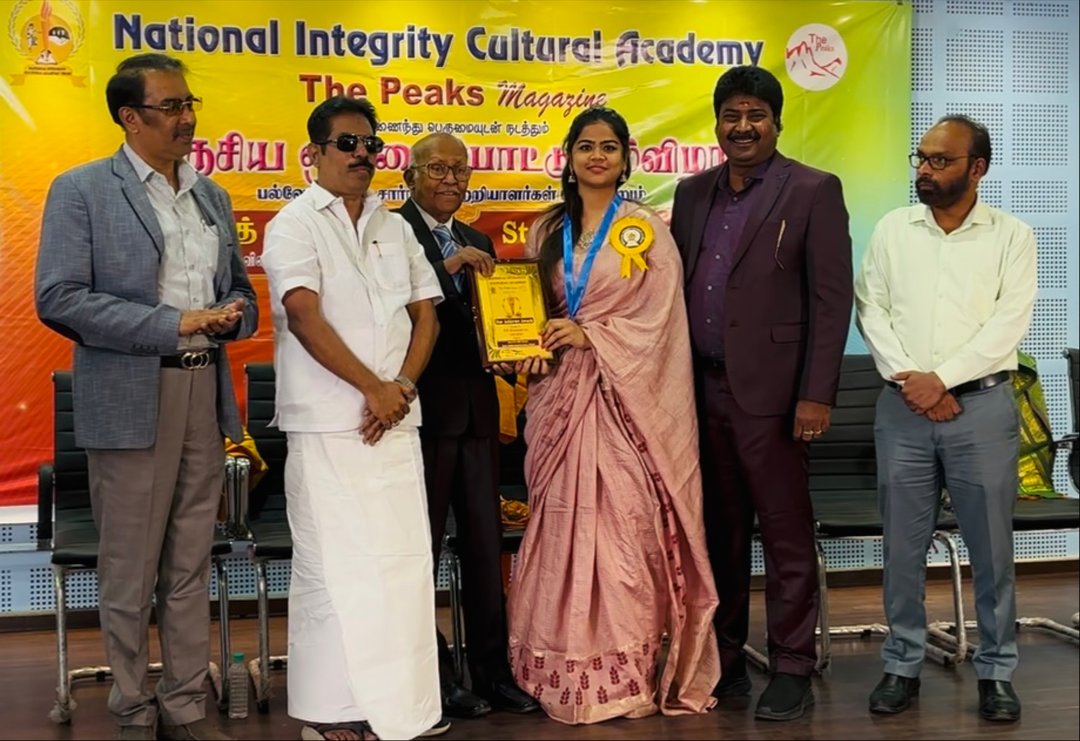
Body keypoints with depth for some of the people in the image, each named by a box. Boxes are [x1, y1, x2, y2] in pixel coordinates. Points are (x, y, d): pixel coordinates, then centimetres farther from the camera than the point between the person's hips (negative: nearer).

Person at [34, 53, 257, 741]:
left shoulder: (212, 195, 15)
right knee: (129, 571, 4)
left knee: (190, 567, 11)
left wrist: (232, 315, -3)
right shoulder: (82, 190, -3)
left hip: (205, 393, 5)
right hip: (131, 399, -5)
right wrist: (174, 324, -16)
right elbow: (59, 299, -12)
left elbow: (240, 290, 22)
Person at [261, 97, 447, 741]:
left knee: (404, 558, 5)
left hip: (395, 419, 6)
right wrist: (373, 387, -14)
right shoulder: (295, 224, -1)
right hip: (328, 422, -5)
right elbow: (305, 317, -13)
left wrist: (404, 385, -3)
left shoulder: (395, 227, 17)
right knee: (335, 563, -4)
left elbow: (425, 314, 13)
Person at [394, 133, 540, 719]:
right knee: (422, 546, 4)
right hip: (425, 409, -7)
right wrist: (449, 265, -23)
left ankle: (492, 670, 20)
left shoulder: (476, 241, 16)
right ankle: (432, 676, 15)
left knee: (485, 544, 10)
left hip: (477, 409, 7)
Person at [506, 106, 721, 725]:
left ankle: (629, 676, 3)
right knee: (563, 526, 1)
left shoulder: (647, 228, 2)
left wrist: (591, 336, -13)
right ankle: (570, 674, 10)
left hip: (625, 395, -3)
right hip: (561, 395, 4)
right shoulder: (548, 231, 14)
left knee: (624, 524, -6)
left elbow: (660, 317, -4)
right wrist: (531, 348, -4)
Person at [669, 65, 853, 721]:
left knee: (786, 533, 1)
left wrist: (818, 395, -14)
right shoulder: (693, 192, 13)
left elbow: (833, 298, -8)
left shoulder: (814, 191, -3)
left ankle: (792, 669, 13)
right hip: (702, 389, 5)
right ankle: (723, 660, 24)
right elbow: (677, 287, 14)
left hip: (770, 391, -5)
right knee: (720, 531, 13)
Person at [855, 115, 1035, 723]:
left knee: (991, 544, 3)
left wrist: (941, 378, -15)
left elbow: (1009, 321, -8)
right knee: (903, 543, 6)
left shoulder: (1012, 236, 2)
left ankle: (997, 671, 15)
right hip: (903, 406, 2)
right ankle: (903, 665, 17)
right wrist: (907, 376, -10)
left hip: (981, 403, -2)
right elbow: (870, 308, 2)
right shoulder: (893, 229, 9)